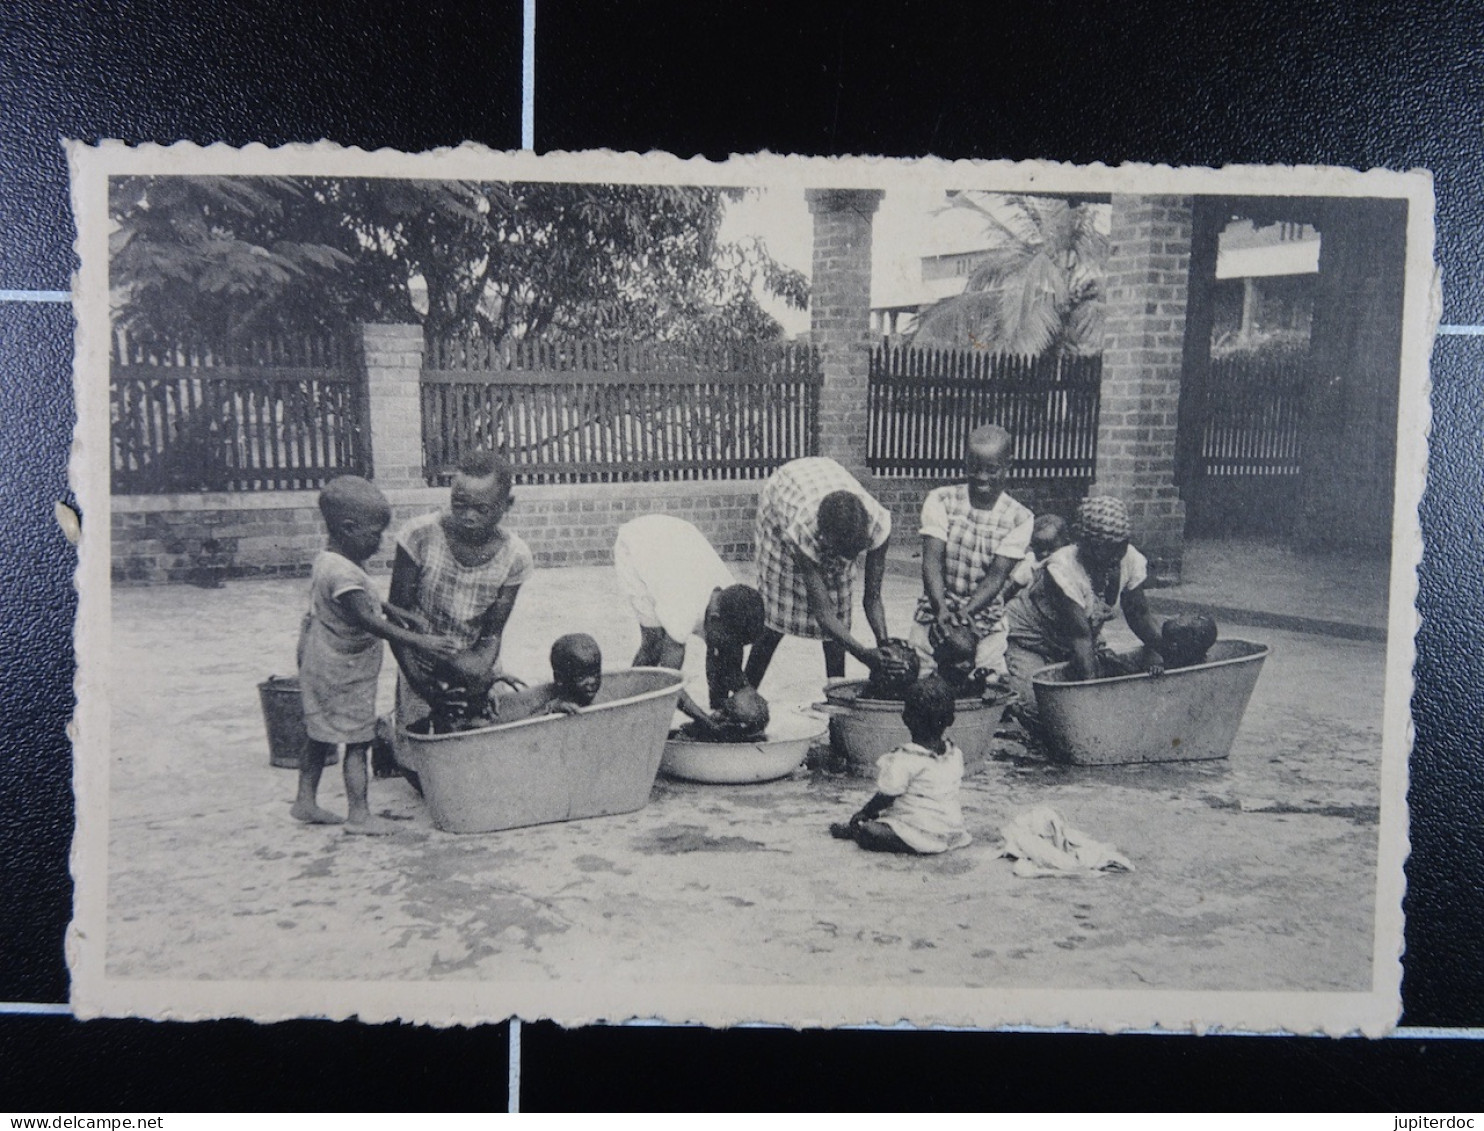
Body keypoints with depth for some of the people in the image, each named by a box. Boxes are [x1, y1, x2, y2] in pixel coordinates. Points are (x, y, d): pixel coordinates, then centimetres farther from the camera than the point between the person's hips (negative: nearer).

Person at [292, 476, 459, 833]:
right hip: (343, 675, -11)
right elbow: (369, 621, -34)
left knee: (320, 737, 19)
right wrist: (420, 641, -37)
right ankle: (359, 814, 3)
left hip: (320, 666, 11)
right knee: (356, 743, -3)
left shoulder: (327, 560, 6)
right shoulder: (344, 575, -27)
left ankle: (305, 802, 30)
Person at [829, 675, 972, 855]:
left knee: (866, 831, -16)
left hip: (922, 836, -8)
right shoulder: (955, 754, 2)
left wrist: (863, 812, 5)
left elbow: (886, 796, -14)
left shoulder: (904, 760, -20)